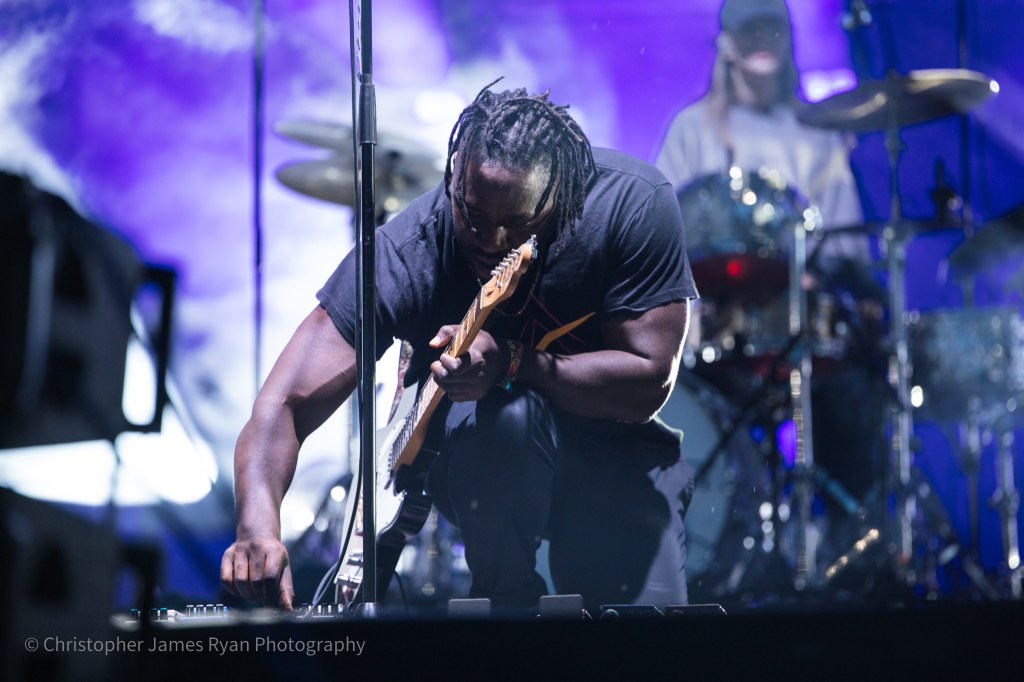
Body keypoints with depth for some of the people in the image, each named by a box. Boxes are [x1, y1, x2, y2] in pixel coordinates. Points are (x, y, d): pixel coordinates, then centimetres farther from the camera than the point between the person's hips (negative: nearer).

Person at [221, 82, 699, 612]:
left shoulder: (635, 204, -25)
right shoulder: (406, 255, -28)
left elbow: (647, 383, -23)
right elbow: (284, 404, -31)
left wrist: (510, 362, -38)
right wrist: (259, 527, -50)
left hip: (616, 448, 0)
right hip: (474, 456, 0)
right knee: (505, 411, -36)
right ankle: (504, 605, -10)